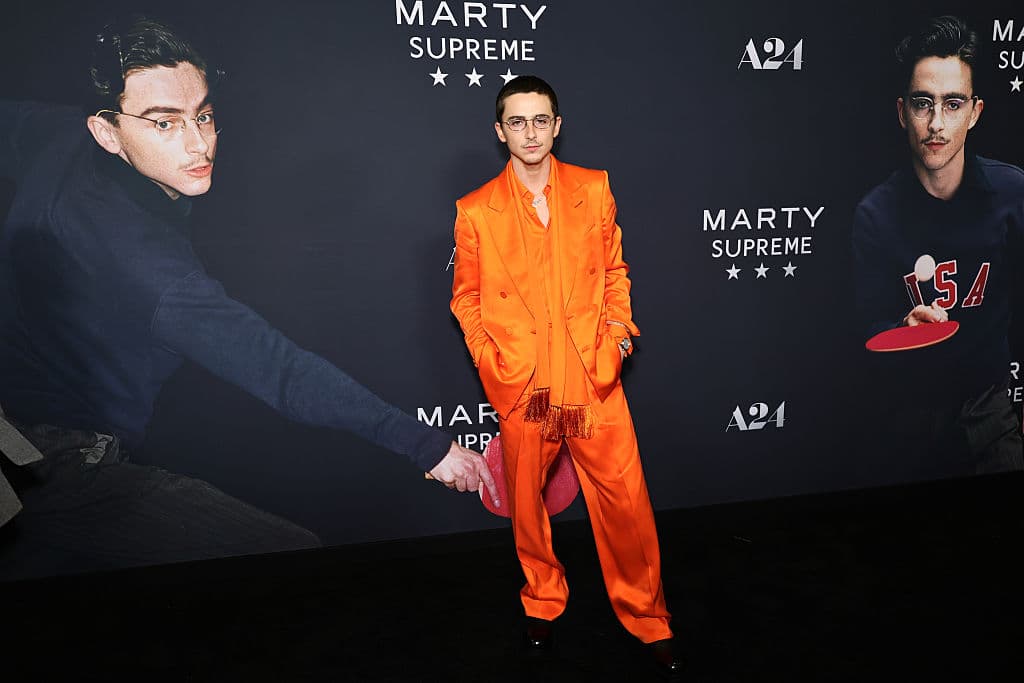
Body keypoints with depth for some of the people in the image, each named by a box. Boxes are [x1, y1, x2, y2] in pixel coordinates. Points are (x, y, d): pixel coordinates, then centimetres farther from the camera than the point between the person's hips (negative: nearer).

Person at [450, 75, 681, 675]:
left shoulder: (594, 190, 5)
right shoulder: (476, 210, 1)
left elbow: (614, 271, 13)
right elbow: (467, 298, 8)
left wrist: (619, 328, 1)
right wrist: (490, 360, -1)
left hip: (594, 377, 1)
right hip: (521, 384, 0)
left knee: (625, 501, 3)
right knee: (527, 503, 13)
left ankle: (648, 619, 23)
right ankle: (543, 603, 37)